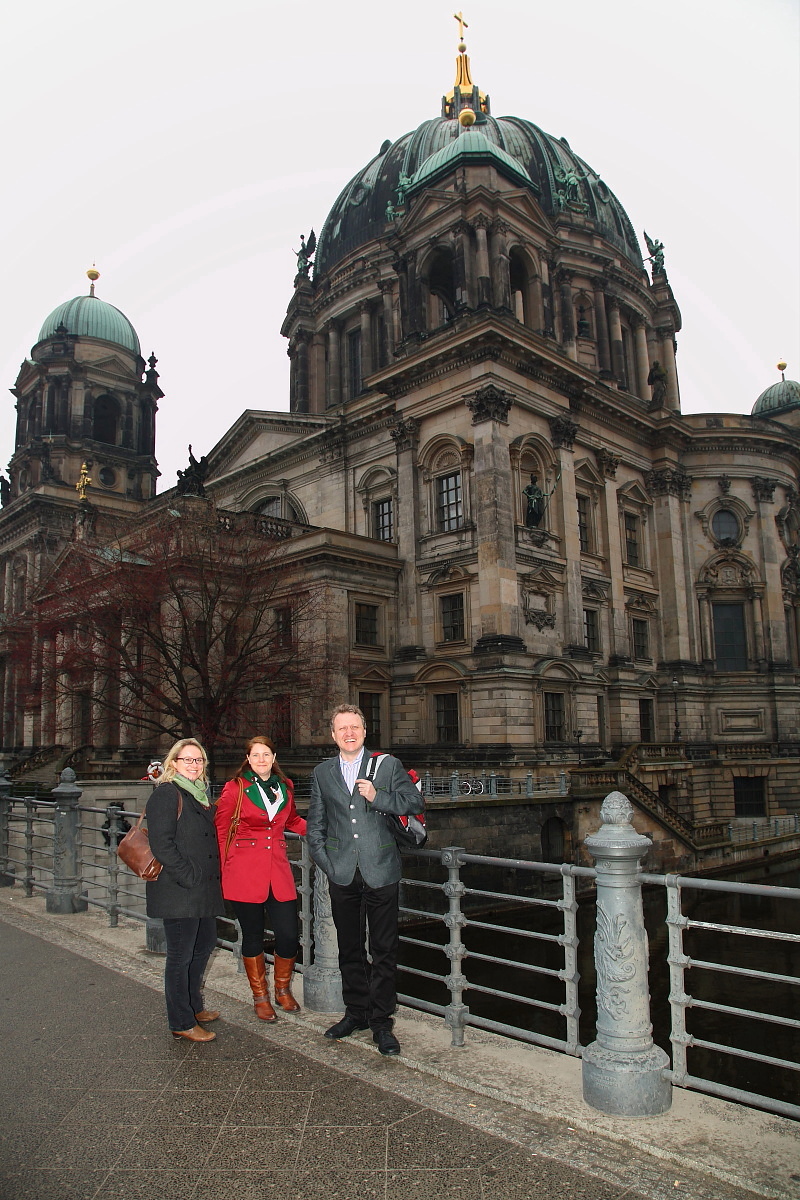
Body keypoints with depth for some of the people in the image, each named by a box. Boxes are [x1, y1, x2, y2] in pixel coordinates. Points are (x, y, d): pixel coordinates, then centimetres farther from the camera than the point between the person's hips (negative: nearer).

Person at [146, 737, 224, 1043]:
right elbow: (161, 843, -20)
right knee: (180, 956, 2)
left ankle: (194, 1007, 37)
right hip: (178, 891, -9)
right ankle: (182, 1023, 15)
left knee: (204, 945, 20)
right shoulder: (166, 794, -12)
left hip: (203, 889, 9)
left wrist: (212, 876, 14)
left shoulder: (199, 793, 15)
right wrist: (189, 877, -21)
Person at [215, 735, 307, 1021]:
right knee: (253, 936, 7)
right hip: (245, 871, -3)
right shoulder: (235, 788, -2)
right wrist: (225, 867, -3)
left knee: (289, 934, -1)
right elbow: (220, 829, 3)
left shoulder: (285, 786, 10)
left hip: (278, 869, 3)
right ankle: (260, 996, 27)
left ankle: (283, 990, 26)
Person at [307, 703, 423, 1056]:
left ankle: (381, 1022, 15)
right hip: (343, 876, 3)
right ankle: (356, 1013, 29)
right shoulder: (322, 773, 10)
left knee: (384, 950, 3)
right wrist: (326, 863, 3)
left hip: (381, 872, -2)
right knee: (349, 949, 13)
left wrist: (378, 797, -15)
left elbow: (413, 803, -2)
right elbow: (315, 825, 13)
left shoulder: (388, 765, 2)